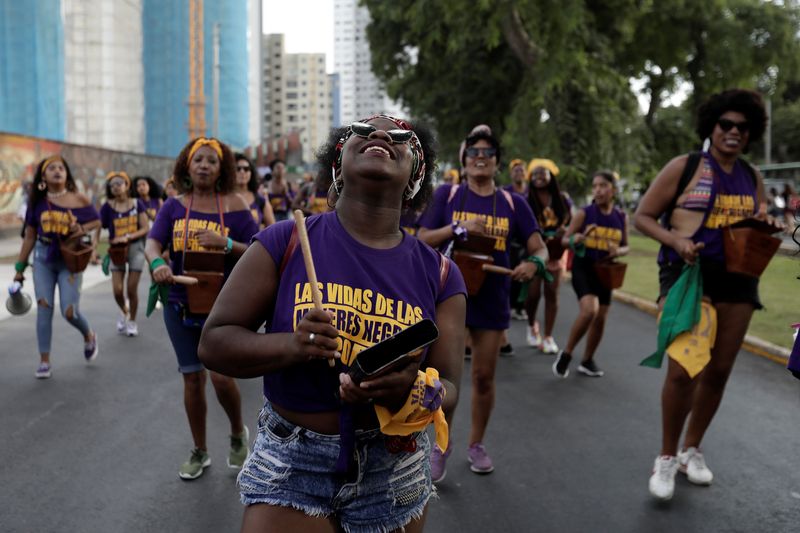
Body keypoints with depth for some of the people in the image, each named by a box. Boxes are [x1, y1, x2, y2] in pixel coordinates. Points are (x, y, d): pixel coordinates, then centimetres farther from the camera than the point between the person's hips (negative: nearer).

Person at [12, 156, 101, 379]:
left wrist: (83, 229, -16)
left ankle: (89, 336, 28)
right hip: (43, 259, 2)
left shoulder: (78, 199, -6)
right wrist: (20, 266, 7)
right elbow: (30, 236, 6)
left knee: (69, 312, -6)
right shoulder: (38, 202, 0)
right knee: (44, 307, 0)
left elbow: (97, 220, 6)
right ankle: (44, 362, 8)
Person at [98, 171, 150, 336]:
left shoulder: (137, 203, -3)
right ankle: (124, 312, 28)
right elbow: (97, 229, -6)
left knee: (132, 289, 1)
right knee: (117, 290, -5)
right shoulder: (108, 207, -4)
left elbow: (145, 228, -5)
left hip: (135, 248, 0)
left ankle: (132, 321, 22)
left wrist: (128, 237, -18)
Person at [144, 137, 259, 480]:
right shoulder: (174, 206, 3)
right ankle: (199, 452, 28)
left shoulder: (234, 205, -4)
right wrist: (157, 263, -30)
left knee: (221, 375, -12)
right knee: (192, 377, 11)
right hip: (181, 303, 3)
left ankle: (238, 434, 20)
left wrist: (225, 243, -22)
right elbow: (152, 242, -8)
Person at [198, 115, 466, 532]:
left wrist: (408, 391, -26)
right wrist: (292, 346, -25)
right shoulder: (284, 243, -9)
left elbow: (446, 389, -3)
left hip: (393, 473, 2)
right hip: (290, 465, -2)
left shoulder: (439, 275, -4)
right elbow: (213, 342, -6)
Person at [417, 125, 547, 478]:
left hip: (492, 300, 2)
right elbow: (422, 240, -4)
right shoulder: (447, 194, 0)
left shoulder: (513, 203, 3)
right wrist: (460, 228, -18)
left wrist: (533, 263, -23)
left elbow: (540, 248, 1)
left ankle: (476, 445, 29)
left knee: (484, 376, 10)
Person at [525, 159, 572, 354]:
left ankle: (548, 337, 10)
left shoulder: (562, 200, 3)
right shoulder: (526, 202, -4)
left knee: (552, 293, 1)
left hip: (555, 252, 2)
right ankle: (531, 325, 26)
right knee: (533, 293, -6)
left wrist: (565, 231, -11)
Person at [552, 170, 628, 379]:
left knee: (600, 318, 10)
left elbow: (626, 246, 11)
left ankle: (587, 360, 29)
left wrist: (618, 251, -12)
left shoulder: (622, 217, 1)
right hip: (583, 268, -4)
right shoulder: (584, 213, -7)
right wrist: (579, 239, -25)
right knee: (589, 310, -23)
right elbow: (564, 240, -4)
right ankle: (566, 354, -4)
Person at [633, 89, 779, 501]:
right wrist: (676, 241, -18)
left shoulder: (753, 178, 12)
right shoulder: (684, 168, -2)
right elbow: (643, 216, -1)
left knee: (718, 371, 10)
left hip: (737, 280, 5)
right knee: (682, 371, -13)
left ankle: (691, 450, 30)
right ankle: (667, 457, 7)